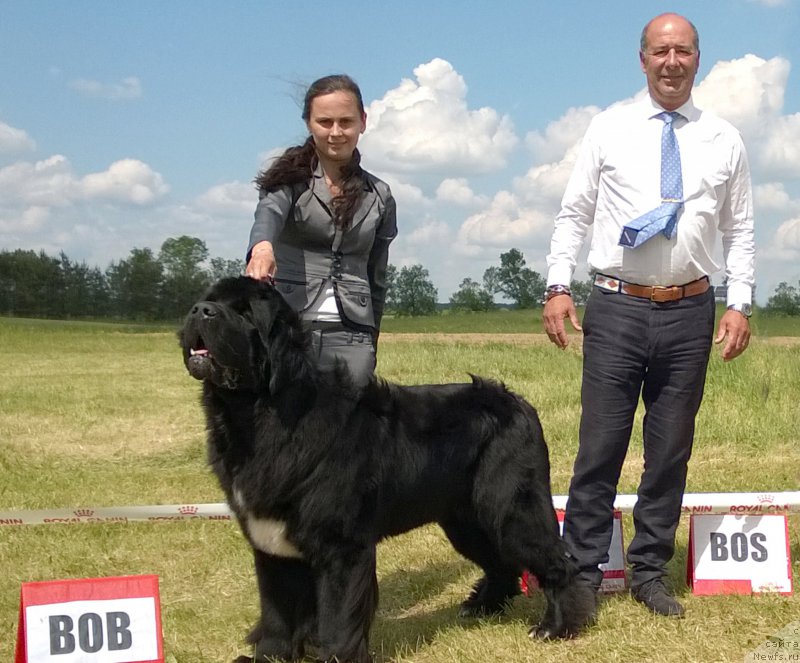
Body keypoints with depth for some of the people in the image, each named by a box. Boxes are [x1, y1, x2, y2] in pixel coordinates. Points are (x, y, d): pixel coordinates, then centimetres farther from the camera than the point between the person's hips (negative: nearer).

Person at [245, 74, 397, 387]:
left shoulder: (379, 197, 14)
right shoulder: (290, 177, 4)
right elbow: (270, 211, -19)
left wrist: (370, 343, 18)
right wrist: (262, 245, -42)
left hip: (351, 336, 3)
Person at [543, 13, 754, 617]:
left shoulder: (724, 141, 8)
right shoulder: (609, 128, 4)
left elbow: (740, 232, 9)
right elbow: (574, 214, 4)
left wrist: (740, 304, -1)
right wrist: (558, 286, -7)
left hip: (690, 313, 2)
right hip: (617, 308, -2)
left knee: (671, 452, 9)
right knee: (600, 447, 0)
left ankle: (650, 573, 22)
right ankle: (581, 575, 9)